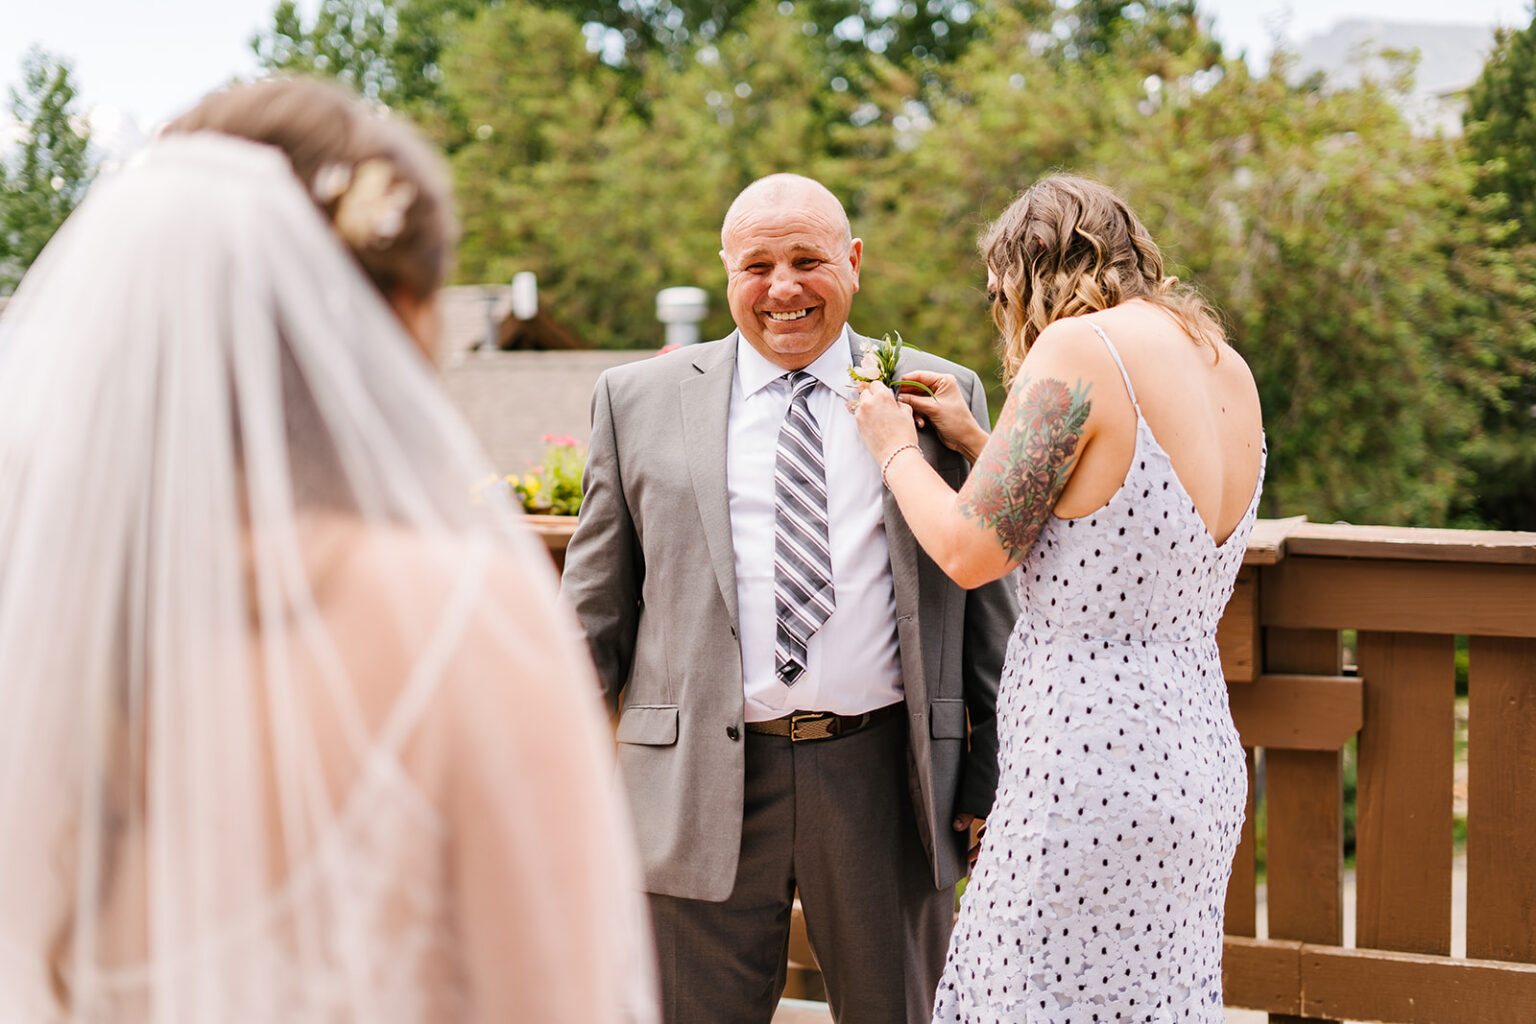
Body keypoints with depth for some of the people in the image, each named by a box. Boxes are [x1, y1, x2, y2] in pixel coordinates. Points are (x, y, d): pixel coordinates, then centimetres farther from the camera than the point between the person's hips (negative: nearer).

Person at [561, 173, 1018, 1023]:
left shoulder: (944, 398, 7)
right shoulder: (638, 401, 7)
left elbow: (986, 599, 8)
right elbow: (596, 611, 9)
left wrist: (992, 785, 4)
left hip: (885, 783, 0)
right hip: (700, 790, 0)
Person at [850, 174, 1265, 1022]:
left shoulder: (1077, 350, -12)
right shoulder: (1228, 370, 12)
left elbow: (972, 551, -10)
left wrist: (893, 448, 8)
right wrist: (975, 440, 22)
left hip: (1089, 766, -8)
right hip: (1201, 763, 9)